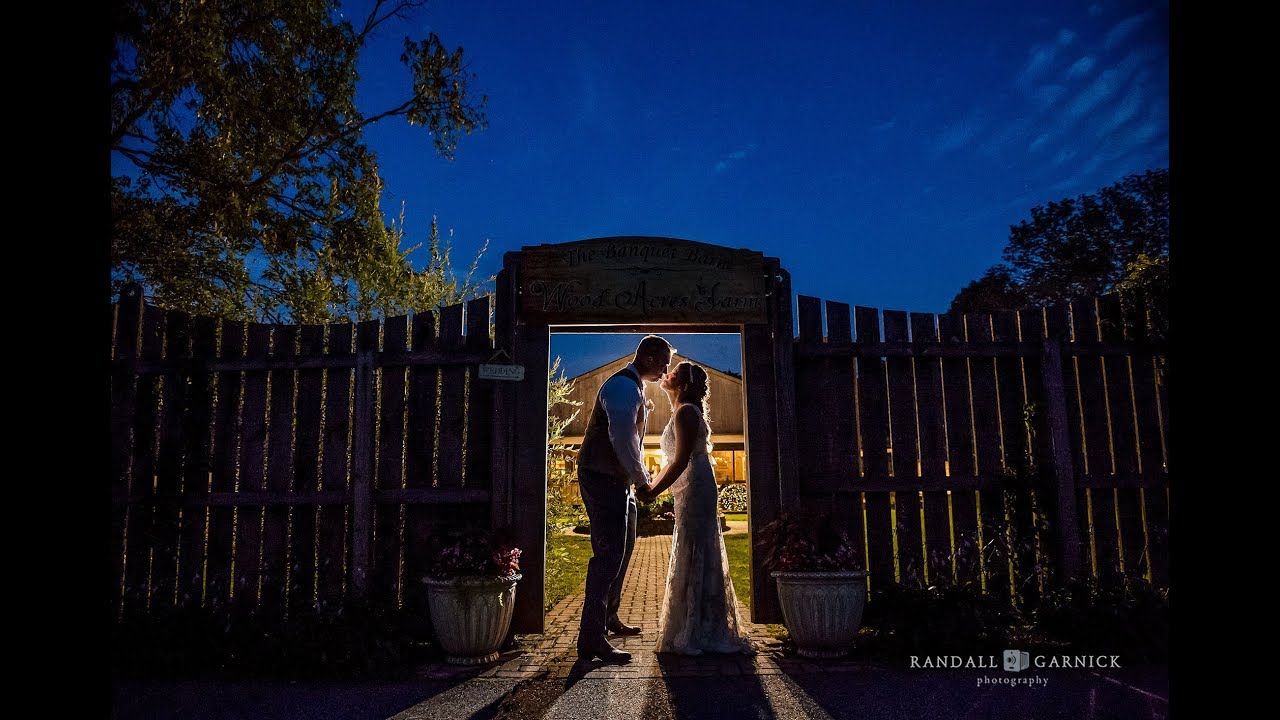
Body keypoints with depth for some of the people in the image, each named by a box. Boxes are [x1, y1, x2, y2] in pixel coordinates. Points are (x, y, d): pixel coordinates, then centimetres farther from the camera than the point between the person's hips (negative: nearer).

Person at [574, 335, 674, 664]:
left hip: (617, 481, 11)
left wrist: (640, 476, 15)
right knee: (608, 555, -12)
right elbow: (622, 439, -25)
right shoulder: (624, 386, -17)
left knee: (623, 548, 21)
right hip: (603, 479, -11)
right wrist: (641, 478, -15)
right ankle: (592, 640, -8)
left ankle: (609, 618, 37)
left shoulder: (633, 387, 17)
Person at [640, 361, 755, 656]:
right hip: (690, 493, 10)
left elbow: (681, 461, -19)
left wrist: (653, 491, -15)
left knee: (694, 558, -6)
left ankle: (696, 635, -1)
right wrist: (651, 486, 15)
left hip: (695, 491, -10)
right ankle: (693, 632, 23)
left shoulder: (686, 412, -12)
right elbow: (673, 463, 21)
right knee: (696, 559, 14)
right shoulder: (682, 413, 19)